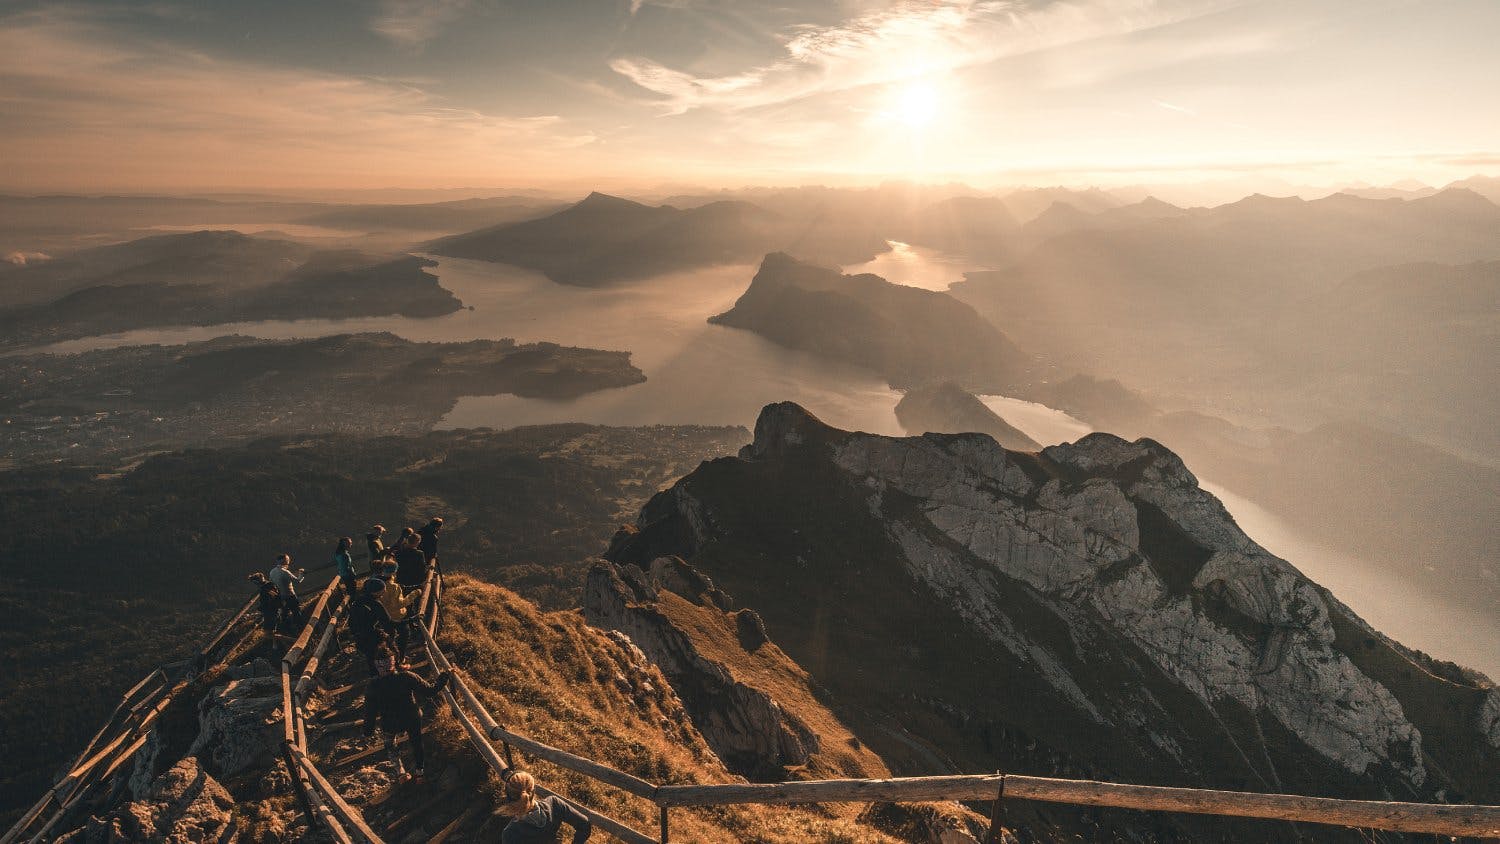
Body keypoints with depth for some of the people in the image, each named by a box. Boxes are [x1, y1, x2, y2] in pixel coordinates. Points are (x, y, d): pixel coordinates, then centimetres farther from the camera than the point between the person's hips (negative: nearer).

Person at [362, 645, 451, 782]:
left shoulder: (373, 686, -25)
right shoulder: (406, 677, -28)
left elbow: (370, 710, -11)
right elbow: (430, 691, -22)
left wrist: (368, 729, 6)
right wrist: (443, 679, -8)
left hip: (390, 723, 0)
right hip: (412, 719, 0)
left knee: (390, 744, 33)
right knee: (416, 742, 27)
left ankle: (400, 771, 32)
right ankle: (418, 770, 41)